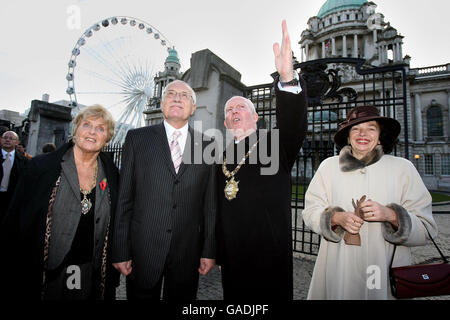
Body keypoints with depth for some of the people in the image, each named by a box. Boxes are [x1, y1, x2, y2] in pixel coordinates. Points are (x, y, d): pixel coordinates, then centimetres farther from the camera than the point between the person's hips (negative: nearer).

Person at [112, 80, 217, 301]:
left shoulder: (206, 146, 3)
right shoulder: (137, 138, 1)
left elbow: (210, 204, 2)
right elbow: (124, 198, 0)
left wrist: (210, 250, 1)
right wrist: (120, 251, -2)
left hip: (188, 250, 1)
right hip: (143, 247, 0)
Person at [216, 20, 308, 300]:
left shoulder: (276, 146, -2)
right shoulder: (223, 158, 9)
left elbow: (294, 126, -24)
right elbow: (218, 208, 11)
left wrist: (287, 77, -41)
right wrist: (215, 254, 10)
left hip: (270, 259, -4)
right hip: (231, 259, 4)